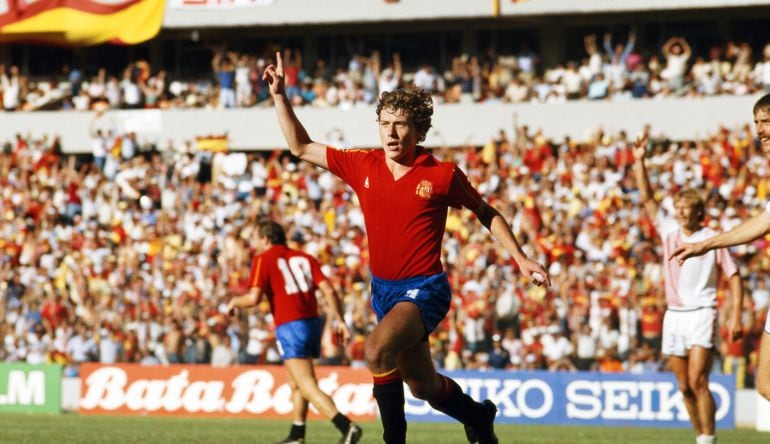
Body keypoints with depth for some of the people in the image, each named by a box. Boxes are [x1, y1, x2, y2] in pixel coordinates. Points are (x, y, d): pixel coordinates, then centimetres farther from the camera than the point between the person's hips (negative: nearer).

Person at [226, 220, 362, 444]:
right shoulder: (304, 258, 16)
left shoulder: (263, 259, 1)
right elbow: (329, 290, 5)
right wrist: (339, 320, 4)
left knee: (309, 387, -13)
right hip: (312, 322, 7)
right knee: (297, 384, 23)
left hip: (290, 326, -7)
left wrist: (234, 302, 10)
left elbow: (254, 298, -10)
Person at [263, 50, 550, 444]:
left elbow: (486, 214, 6)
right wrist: (279, 95, -1)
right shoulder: (364, 166, 0)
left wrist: (521, 259, 1)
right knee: (423, 386, 16)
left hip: (424, 289, -5)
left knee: (376, 350, -31)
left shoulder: (442, 175, -9)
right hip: (383, 289, 5)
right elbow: (302, 148, 8)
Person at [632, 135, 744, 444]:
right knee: (684, 387, 5)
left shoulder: (712, 239, -3)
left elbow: (734, 277, -1)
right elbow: (646, 198, 7)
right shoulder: (669, 231, 8)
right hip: (674, 315, 5)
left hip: (701, 314, -5)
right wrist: (639, 161, -1)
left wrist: (736, 316, -9)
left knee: (698, 381, -16)